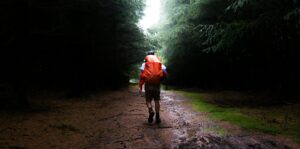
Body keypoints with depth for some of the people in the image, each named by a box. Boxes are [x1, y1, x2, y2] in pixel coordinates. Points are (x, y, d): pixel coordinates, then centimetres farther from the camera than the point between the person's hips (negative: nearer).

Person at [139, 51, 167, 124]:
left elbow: (142, 75, -4)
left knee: (148, 100, 8)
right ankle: (157, 117, 7)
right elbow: (165, 73, -2)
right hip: (157, 84, 2)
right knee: (156, 100, 10)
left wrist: (140, 87, -3)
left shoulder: (145, 64, 6)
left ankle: (151, 111, -19)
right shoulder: (160, 64, 11)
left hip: (148, 84, -1)